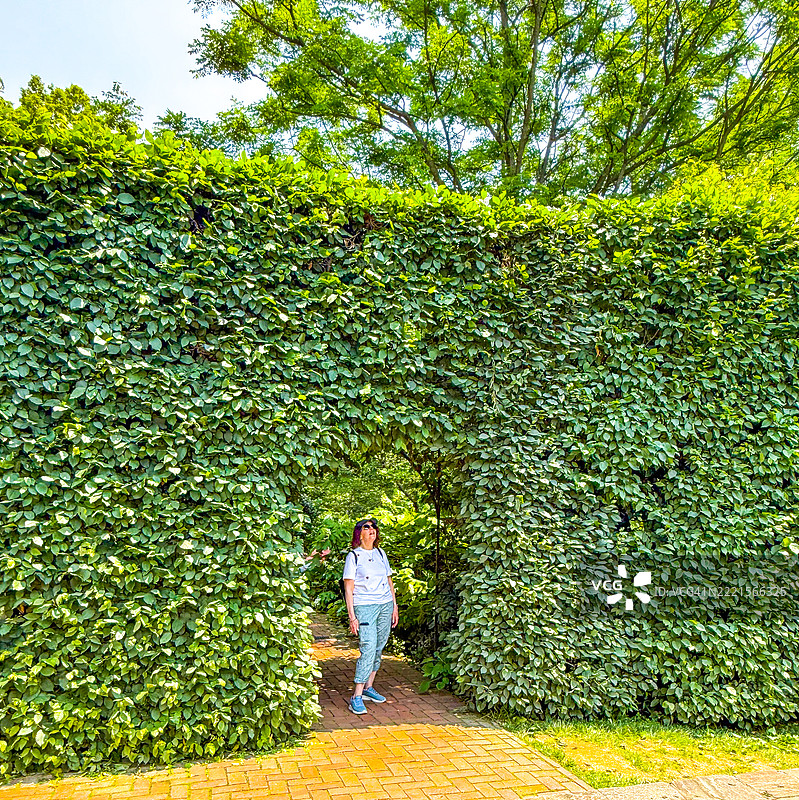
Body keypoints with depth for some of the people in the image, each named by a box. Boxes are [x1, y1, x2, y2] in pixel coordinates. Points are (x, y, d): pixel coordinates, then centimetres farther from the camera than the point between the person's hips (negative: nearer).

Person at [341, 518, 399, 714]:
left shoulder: (381, 553, 13)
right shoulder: (353, 556, -3)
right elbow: (348, 588, -5)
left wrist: (394, 606, 14)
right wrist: (352, 616, -11)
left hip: (385, 606, 6)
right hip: (365, 607, -5)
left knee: (379, 649, 8)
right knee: (368, 649, -14)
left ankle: (368, 687, 23)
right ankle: (357, 697, -8)